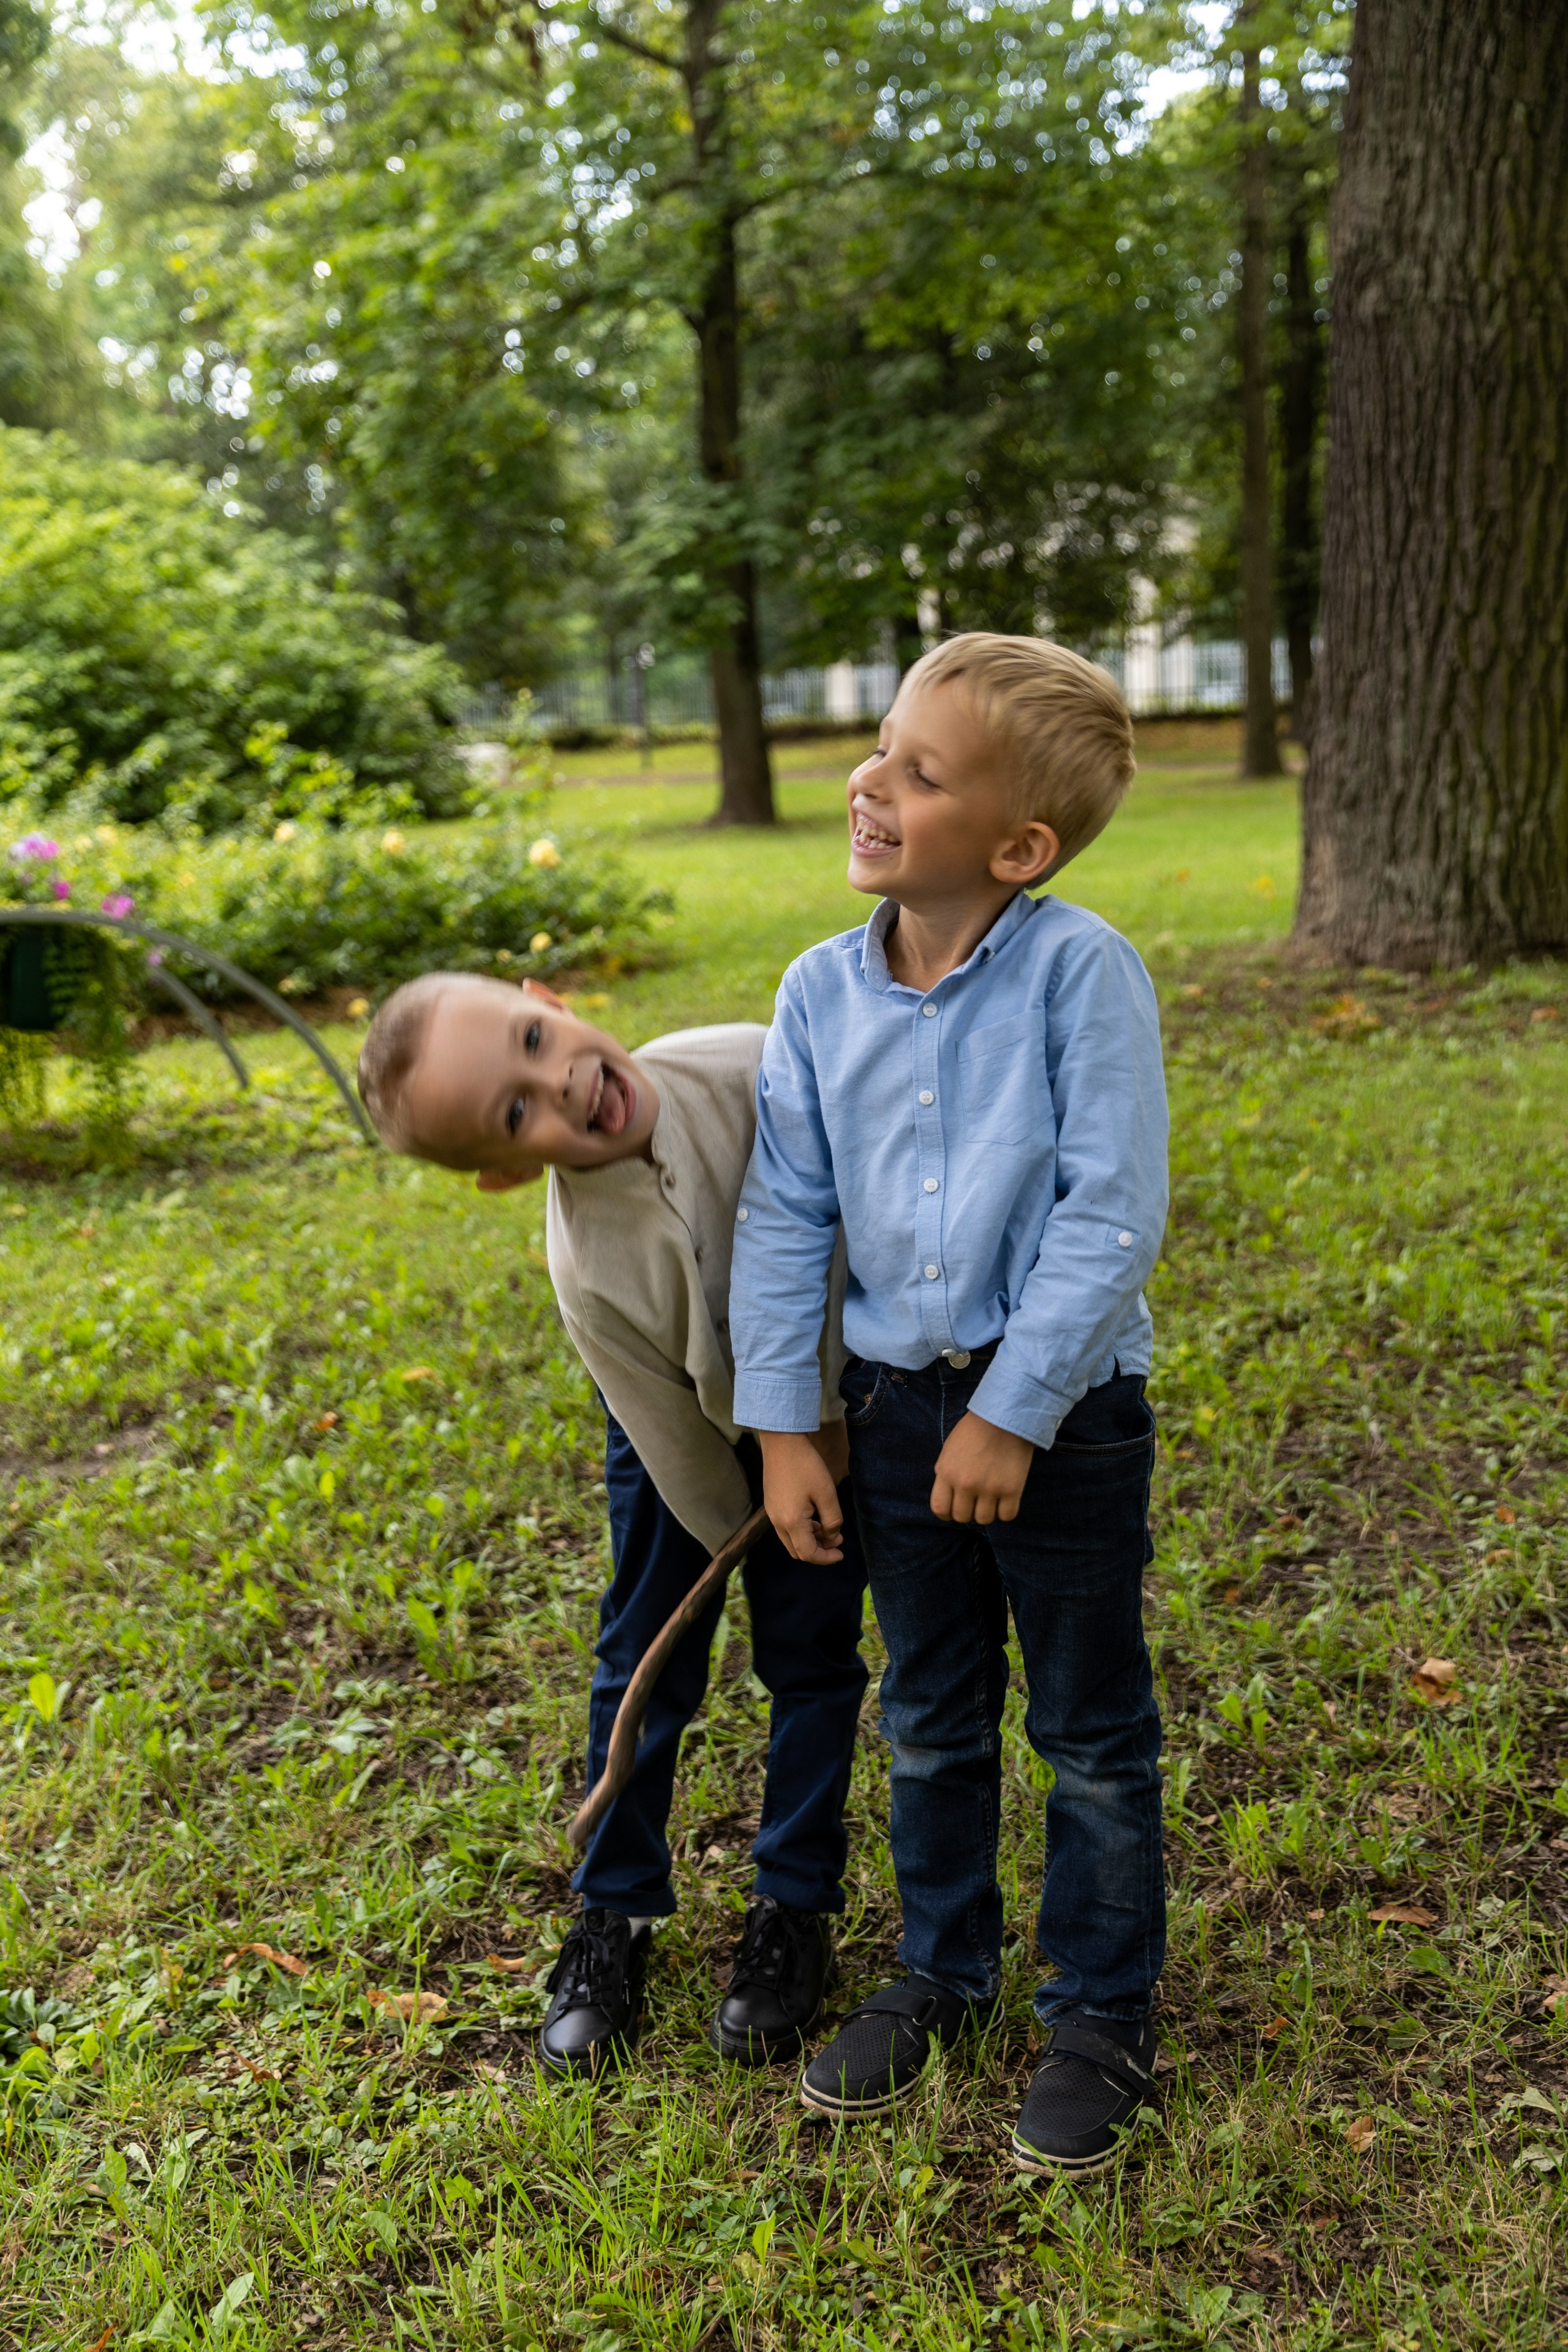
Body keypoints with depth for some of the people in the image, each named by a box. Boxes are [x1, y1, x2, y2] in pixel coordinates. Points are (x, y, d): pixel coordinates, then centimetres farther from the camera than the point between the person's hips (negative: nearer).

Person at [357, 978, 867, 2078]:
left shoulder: (757, 1070, -35)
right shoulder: (593, 1270, -35)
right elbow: (684, 1453, -20)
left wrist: (823, 1410, -18)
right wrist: (753, 1545, -6)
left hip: (824, 1401, 2)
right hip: (690, 1427, -1)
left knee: (811, 1655, 7)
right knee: (646, 1663, 7)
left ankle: (794, 1912, 26)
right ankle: (616, 1913, 29)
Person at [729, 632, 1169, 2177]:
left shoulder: (1079, 973, -16)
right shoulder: (822, 993, -1)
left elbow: (1112, 1217, -17)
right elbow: (784, 1216, 3)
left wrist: (1013, 1412, -17)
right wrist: (781, 1428, 1)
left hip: (1061, 1412, -4)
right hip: (897, 1400, 5)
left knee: (1092, 1735, 11)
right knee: (930, 1719, 20)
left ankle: (1102, 2016, 32)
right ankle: (942, 1968, 41)